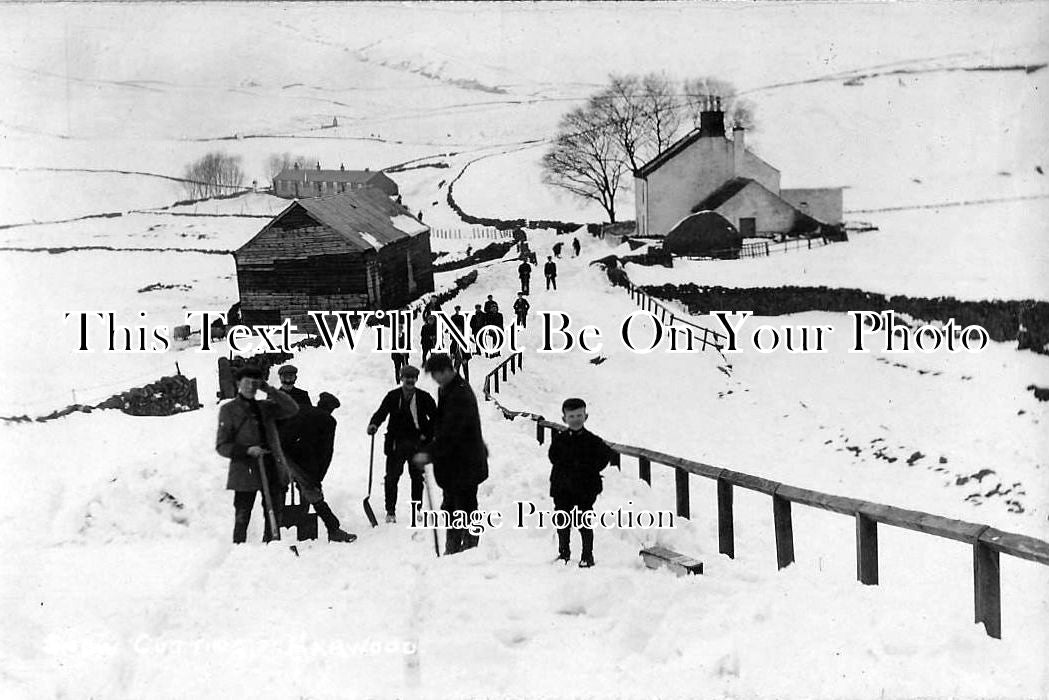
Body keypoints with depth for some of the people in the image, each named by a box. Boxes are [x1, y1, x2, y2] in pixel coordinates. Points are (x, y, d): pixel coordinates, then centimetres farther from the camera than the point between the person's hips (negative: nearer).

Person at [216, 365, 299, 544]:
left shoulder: (265, 407, 12)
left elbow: (292, 409, 2)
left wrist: (270, 391, -3)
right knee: (242, 518, -4)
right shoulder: (228, 410, 1)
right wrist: (248, 450, -16)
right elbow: (221, 446, -1)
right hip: (245, 471, -4)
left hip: (272, 470, 4)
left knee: (274, 517, 7)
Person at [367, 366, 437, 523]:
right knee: (391, 477, -2)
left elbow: (435, 417, 7)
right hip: (396, 443, -1)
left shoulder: (424, 397, 1)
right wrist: (374, 424, -29)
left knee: (417, 477, 6)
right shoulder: (393, 396, 0)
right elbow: (381, 412, -10)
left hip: (417, 443, 1)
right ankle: (390, 512, 8)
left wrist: (427, 434, -1)